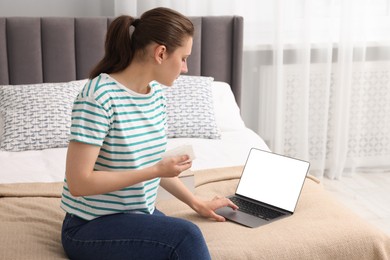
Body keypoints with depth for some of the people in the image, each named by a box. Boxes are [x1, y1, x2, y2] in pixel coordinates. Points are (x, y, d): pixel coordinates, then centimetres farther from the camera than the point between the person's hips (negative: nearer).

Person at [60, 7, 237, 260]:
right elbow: (79, 183, -22)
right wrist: (156, 170, -21)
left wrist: (197, 203, 18)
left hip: (141, 215, 7)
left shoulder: (156, 93, 4)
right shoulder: (98, 96, -20)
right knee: (186, 236, -28)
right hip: (91, 226, -7)